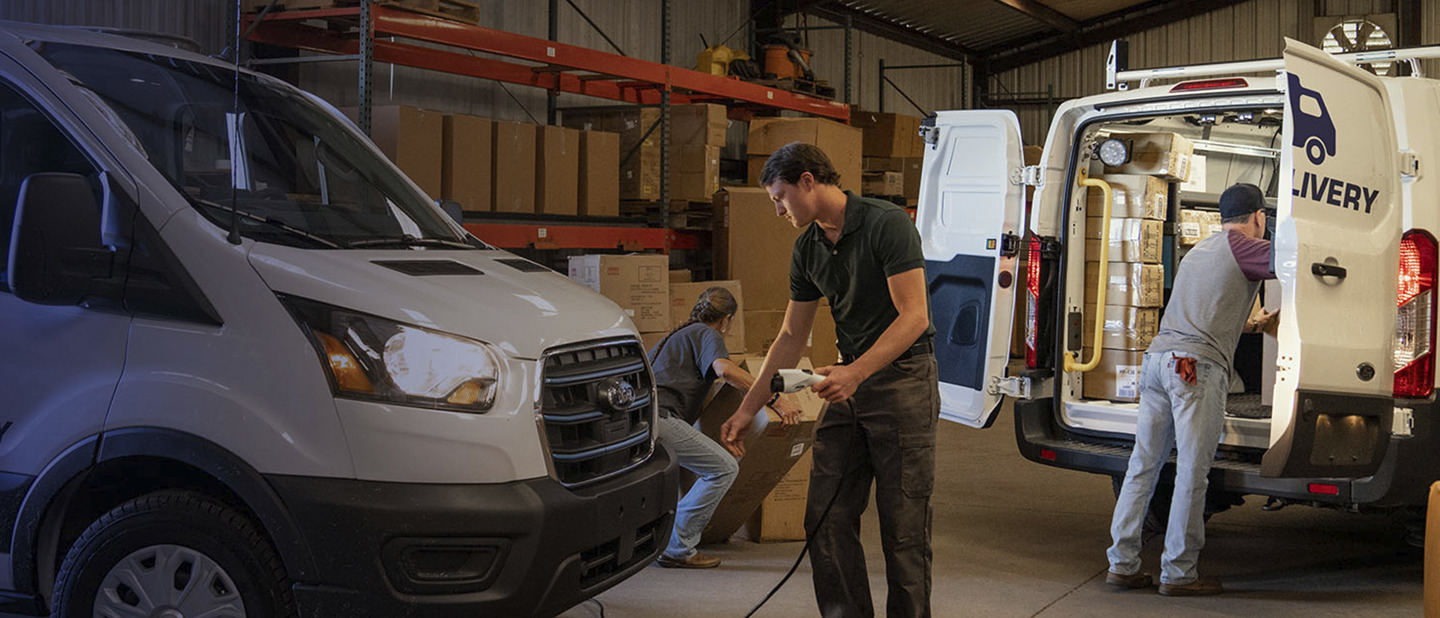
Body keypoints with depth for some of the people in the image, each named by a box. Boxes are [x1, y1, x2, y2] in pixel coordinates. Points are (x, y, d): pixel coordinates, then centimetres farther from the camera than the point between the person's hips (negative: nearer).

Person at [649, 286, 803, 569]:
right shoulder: (706, 334, 5)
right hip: (656, 415, -10)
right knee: (724, 468, -11)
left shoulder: (678, 334, 33)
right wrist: (775, 399, -17)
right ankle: (678, 549, -11)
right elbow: (724, 369, -16)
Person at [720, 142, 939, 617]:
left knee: (903, 526, -3)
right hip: (851, 382, 7)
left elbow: (914, 315, -20)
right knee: (826, 518, 5)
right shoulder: (808, 248, 8)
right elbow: (791, 336, 15)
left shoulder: (887, 224, -14)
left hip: (903, 378, -7)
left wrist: (856, 372, -30)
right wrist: (748, 408, 14)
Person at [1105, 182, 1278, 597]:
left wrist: (1248, 325, 54)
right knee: (1192, 472, -4)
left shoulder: (1199, 250, 30)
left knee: (1144, 464, 9)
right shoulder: (1241, 247, 4)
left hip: (1157, 356, 8)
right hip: (1197, 364, -8)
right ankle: (1178, 573, -1)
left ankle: (1122, 563, 10)